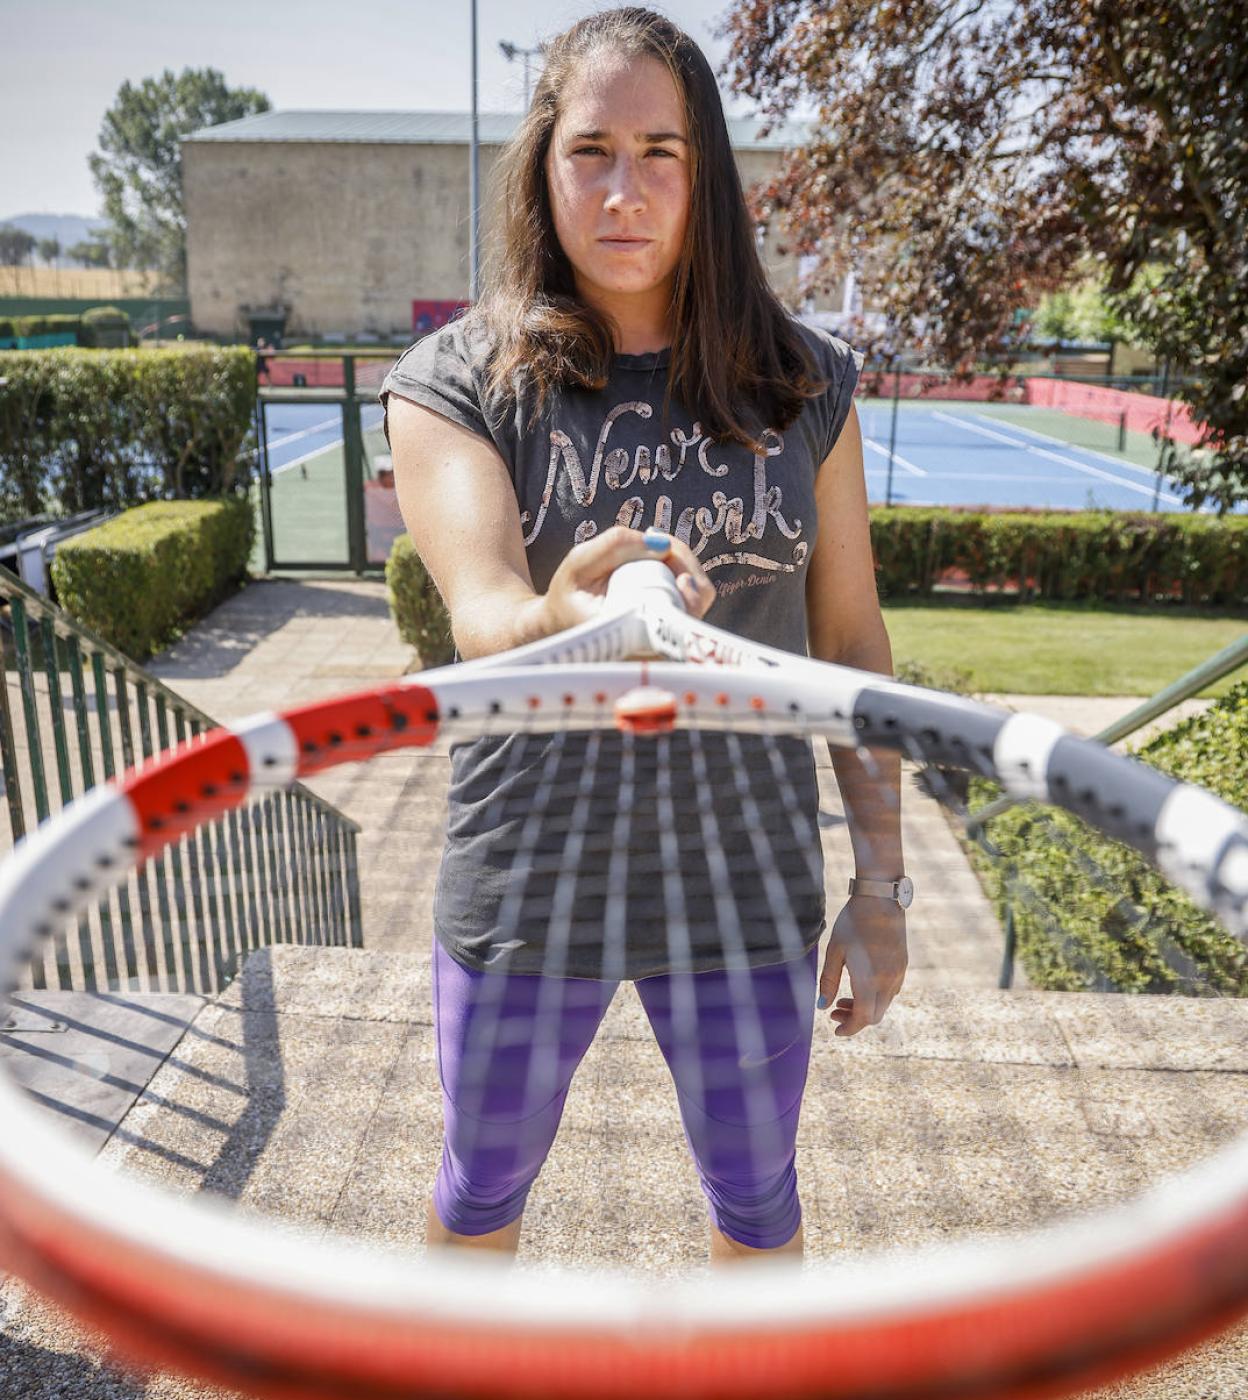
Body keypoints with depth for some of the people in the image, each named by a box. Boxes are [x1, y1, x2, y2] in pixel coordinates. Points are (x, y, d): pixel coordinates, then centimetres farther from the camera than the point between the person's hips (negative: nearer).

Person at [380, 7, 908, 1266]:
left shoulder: (803, 384, -2)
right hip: (527, 880, 0)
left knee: (758, 1199, 20)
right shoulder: (459, 382, -9)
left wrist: (881, 888, 1)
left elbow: (851, 642, 1)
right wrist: (559, 622, -48)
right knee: (481, 1191, 22)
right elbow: (480, 616, -24)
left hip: (745, 885, 1)